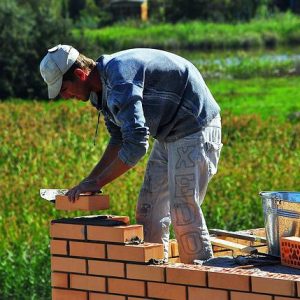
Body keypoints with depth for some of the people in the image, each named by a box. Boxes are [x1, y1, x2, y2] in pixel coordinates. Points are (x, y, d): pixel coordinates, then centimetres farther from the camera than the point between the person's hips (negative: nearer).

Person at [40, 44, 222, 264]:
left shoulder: (119, 79, -27)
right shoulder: (103, 87, 6)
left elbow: (136, 145, -31)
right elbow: (119, 139, 19)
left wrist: (97, 182, -23)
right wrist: (90, 179, 10)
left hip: (194, 131, -10)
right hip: (169, 135, 10)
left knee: (184, 215, -13)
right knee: (149, 213, 9)